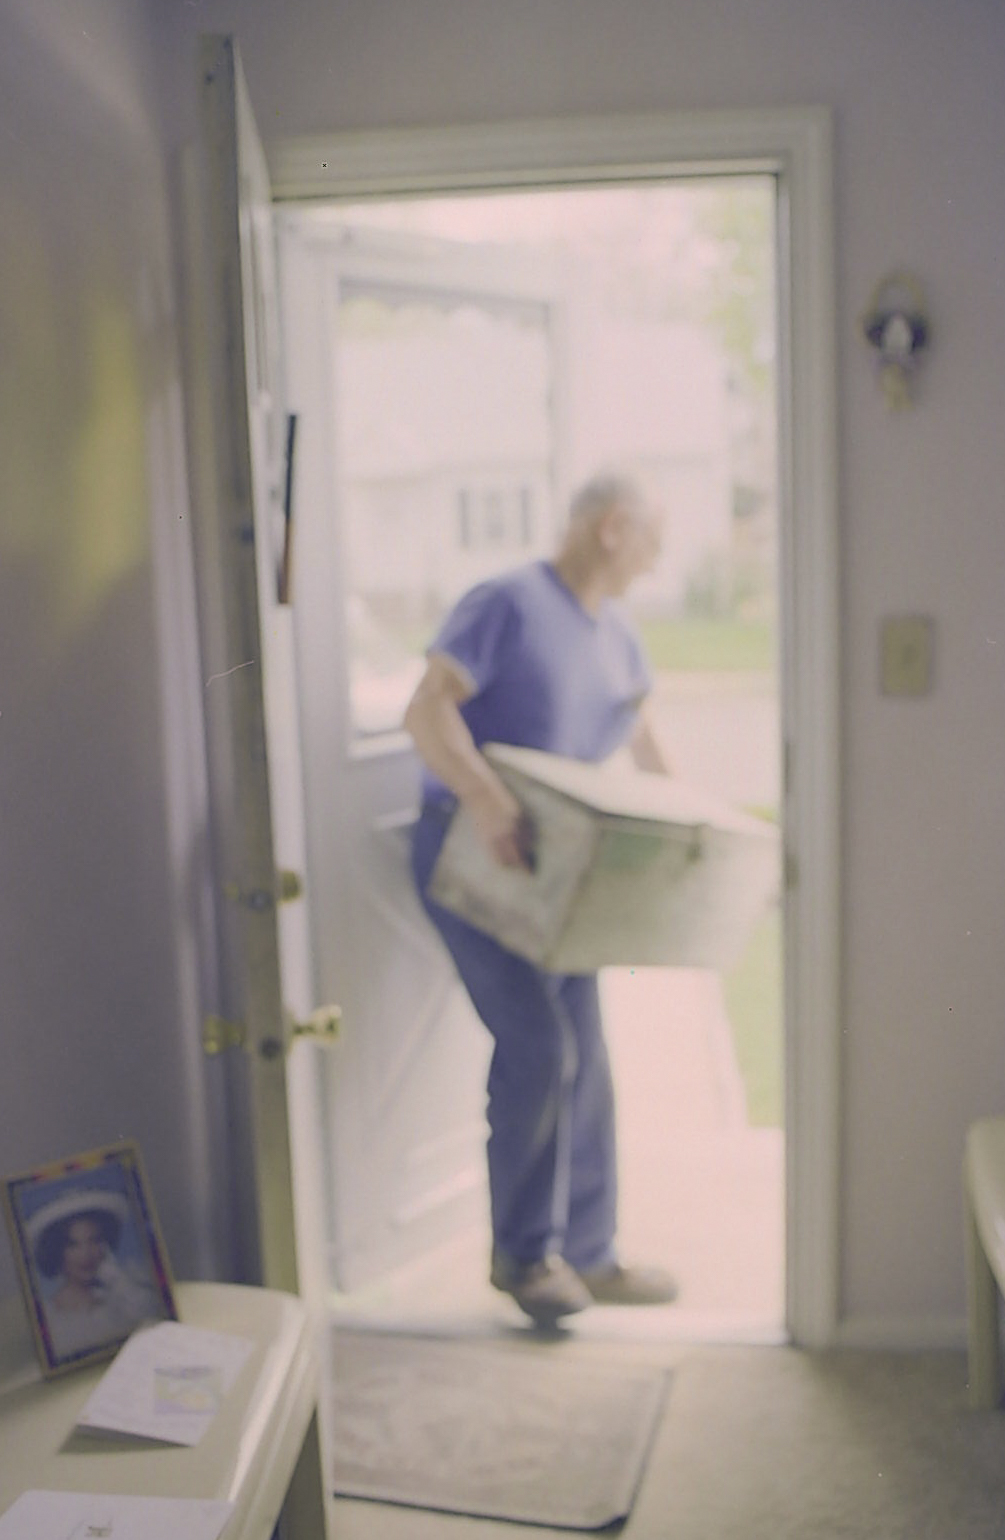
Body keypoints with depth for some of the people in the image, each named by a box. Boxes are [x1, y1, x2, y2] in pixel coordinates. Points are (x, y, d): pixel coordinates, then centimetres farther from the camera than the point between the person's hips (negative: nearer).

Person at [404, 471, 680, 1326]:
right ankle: (522, 1249, 5)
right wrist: (488, 800, -35)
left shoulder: (616, 636, 14)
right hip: (474, 857, -8)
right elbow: (428, 711, -20)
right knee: (537, 1043, -14)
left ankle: (588, 1252, 20)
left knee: (583, 1060, 7)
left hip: (556, 866, 8)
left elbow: (644, 741, 21)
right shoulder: (509, 604, -11)